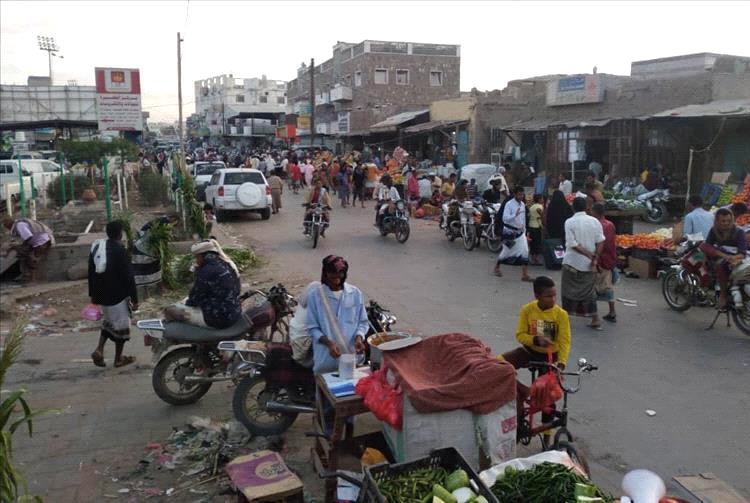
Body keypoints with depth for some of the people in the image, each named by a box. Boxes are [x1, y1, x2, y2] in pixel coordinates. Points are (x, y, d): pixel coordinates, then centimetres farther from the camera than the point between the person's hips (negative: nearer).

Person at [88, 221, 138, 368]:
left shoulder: (96, 247, 5)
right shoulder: (120, 250, -17)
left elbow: (91, 272, 12)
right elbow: (128, 276, -17)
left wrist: (93, 294, 21)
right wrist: (134, 299, -12)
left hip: (101, 294, 7)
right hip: (118, 295, -7)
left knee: (108, 320, 25)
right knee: (121, 324, 7)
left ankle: (99, 349, 8)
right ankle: (118, 359, 17)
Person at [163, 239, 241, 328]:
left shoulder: (207, 271, -20)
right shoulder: (228, 264, 8)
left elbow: (195, 297, -11)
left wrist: (187, 303, 8)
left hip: (219, 318, -10)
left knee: (170, 310, -1)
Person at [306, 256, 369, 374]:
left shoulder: (355, 293, 0)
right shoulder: (315, 295, -5)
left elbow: (363, 322, 6)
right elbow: (313, 328, -3)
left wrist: (359, 337, -14)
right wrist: (328, 343, -18)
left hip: (352, 355, 2)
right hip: (326, 358, -1)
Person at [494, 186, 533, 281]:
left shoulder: (523, 204, 6)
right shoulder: (509, 204, -15)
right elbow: (505, 218, -23)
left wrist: (524, 230, 17)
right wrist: (515, 215, -36)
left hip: (520, 232, 5)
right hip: (509, 231, -5)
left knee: (525, 251, -5)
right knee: (506, 251, 9)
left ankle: (525, 275, -3)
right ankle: (497, 267, 36)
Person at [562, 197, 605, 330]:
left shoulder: (569, 222, -11)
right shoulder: (594, 221, -2)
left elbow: (573, 244, -17)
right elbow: (600, 242, -6)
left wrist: (590, 256, -12)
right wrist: (595, 258, -3)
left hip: (572, 263, -3)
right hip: (588, 264, 3)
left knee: (569, 291, 9)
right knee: (589, 291, 13)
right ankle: (595, 320, 12)